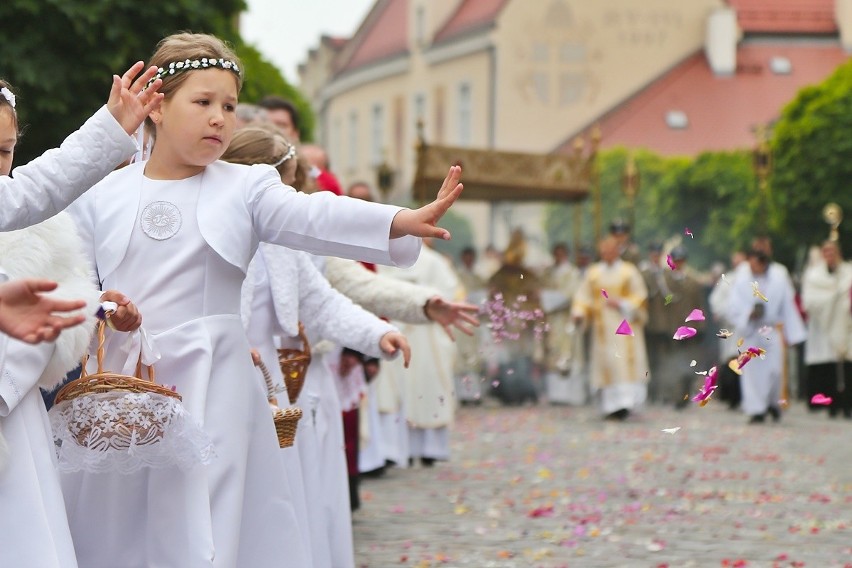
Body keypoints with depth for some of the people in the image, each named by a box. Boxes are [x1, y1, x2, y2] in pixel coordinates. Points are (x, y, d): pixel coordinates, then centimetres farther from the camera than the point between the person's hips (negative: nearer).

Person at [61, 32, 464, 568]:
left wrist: (405, 221, -28)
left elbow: (313, 217, -11)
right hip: (114, 386, 1)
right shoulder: (101, 196, 6)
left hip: (209, 390, -1)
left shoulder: (245, 187, 4)